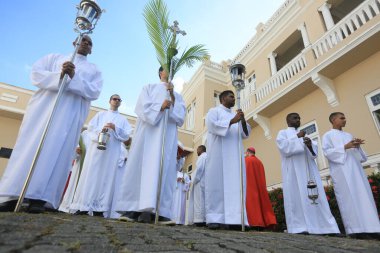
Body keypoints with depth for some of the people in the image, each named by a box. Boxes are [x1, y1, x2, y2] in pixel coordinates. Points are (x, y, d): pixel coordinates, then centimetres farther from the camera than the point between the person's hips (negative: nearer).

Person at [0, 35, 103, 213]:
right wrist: (59, 76, -10)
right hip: (43, 108, 2)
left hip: (70, 116, -1)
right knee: (29, 147, -3)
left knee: (55, 152, -10)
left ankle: (39, 197, -11)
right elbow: (35, 73, 7)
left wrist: (73, 77, -12)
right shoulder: (54, 58, 22)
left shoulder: (94, 70, 18)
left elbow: (94, 92, 0)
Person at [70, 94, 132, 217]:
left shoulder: (123, 119, 18)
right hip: (96, 148, 0)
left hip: (112, 152, 0)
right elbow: (90, 128, 7)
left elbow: (127, 135, 5)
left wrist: (115, 128, -11)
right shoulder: (100, 114, 19)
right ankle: (83, 205, -2)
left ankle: (99, 208, -3)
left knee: (106, 177, -4)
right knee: (91, 175, -5)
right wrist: (99, 132, -14)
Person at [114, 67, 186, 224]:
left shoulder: (177, 96, 23)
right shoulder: (149, 88, 18)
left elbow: (180, 118, 6)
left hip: (167, 138, 2)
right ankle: (131, 209, -5)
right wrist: (161, 106, -9)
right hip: (148, 134, -2)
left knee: (164, 171, -6)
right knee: (140, 167, -7)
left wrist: (172, 98, -4)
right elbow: (142, 107, 0)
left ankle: (161, 212, -9)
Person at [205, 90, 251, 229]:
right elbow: (212, 125, -11)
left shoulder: (235, 115, 26)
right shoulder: (214, 111, 9)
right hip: (218, 153, -6)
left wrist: (243, 121, -2)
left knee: (235, 184, -2)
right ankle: (214, 218, -8)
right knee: (217, 183, -9)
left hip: (235, 155, 6)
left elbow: (245, 134, 17)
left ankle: (233, 217, 0)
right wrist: (232, 121, -14)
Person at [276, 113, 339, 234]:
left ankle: (321, 225, -5)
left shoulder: (304, 134, 27)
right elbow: (284, 147, -9)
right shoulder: (283, 133, 11)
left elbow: (314, 151, 14)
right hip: (293, 169, -5)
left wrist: (310, 145, -9)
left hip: (308, 168, 5)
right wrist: (297, 138, -3)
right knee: (297, 196, -11)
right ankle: (299, 227, -13)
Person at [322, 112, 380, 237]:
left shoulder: (348, 135, 25)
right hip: (341, 171, -6)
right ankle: (355, 229, -11)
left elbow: (355, 152, 22)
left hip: (355, 169, 6)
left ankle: (368, 227, 2)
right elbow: (327, 151, -7)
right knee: (349, 198, -11)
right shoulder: (328, 135, 7)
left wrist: (357, 146, 0)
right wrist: (345, 147, -14)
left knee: (363, 196, 0)